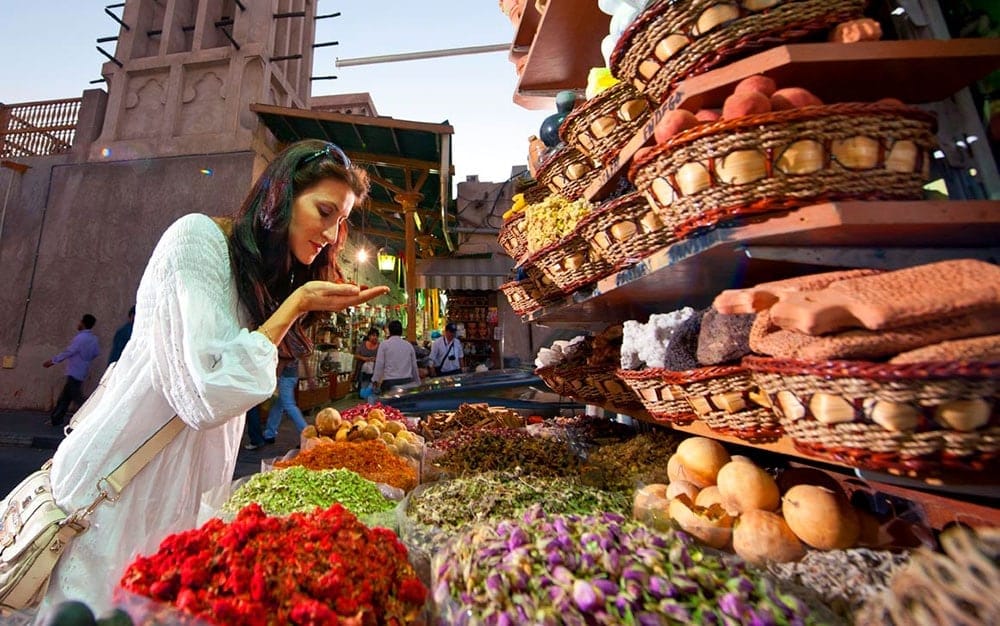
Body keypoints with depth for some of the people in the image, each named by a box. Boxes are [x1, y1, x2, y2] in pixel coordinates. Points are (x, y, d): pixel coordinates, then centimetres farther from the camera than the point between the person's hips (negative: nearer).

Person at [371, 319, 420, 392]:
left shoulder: (384, 344, 0)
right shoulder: (409, 345, 7)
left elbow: (379, 365, -5)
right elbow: (414, 366, 9)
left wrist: (375, 381, 2)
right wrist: (417, 384, 17)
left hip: (389, 382, -3)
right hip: (407, 381, 3)